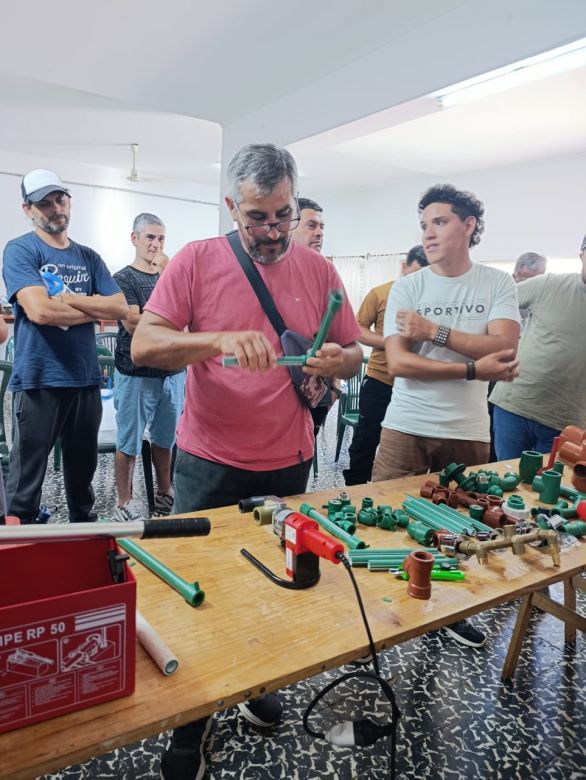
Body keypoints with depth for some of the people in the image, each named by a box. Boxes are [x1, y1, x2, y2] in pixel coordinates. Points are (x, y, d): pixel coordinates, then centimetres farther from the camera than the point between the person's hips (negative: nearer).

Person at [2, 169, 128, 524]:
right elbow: (39, 310, -18)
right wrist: (94, 307, -6)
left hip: (86, 379, 5)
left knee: (83, 473, 18)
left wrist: (68, 298, -10)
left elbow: (121, 308, 1)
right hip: (39, 381, -5)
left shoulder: (89, 256, 12)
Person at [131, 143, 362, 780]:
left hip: (289, 463, 3)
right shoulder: (196, 261, -6)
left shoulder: (318, 270, 2)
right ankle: (190, 725, 33)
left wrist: (337, 360, -17)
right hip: (209, 466, -2)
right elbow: (143, 346, -13)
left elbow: (353, 353, 7)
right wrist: (220, 341, -30)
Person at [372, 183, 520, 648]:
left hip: (468, 432, 2)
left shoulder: (498, 285, 2)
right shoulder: (407, 288, -2)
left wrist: (434, 332, -17)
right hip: (407, 428, -1)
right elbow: (397, 363, -13)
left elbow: (504, 347, -13)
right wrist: (474, 369, -17)